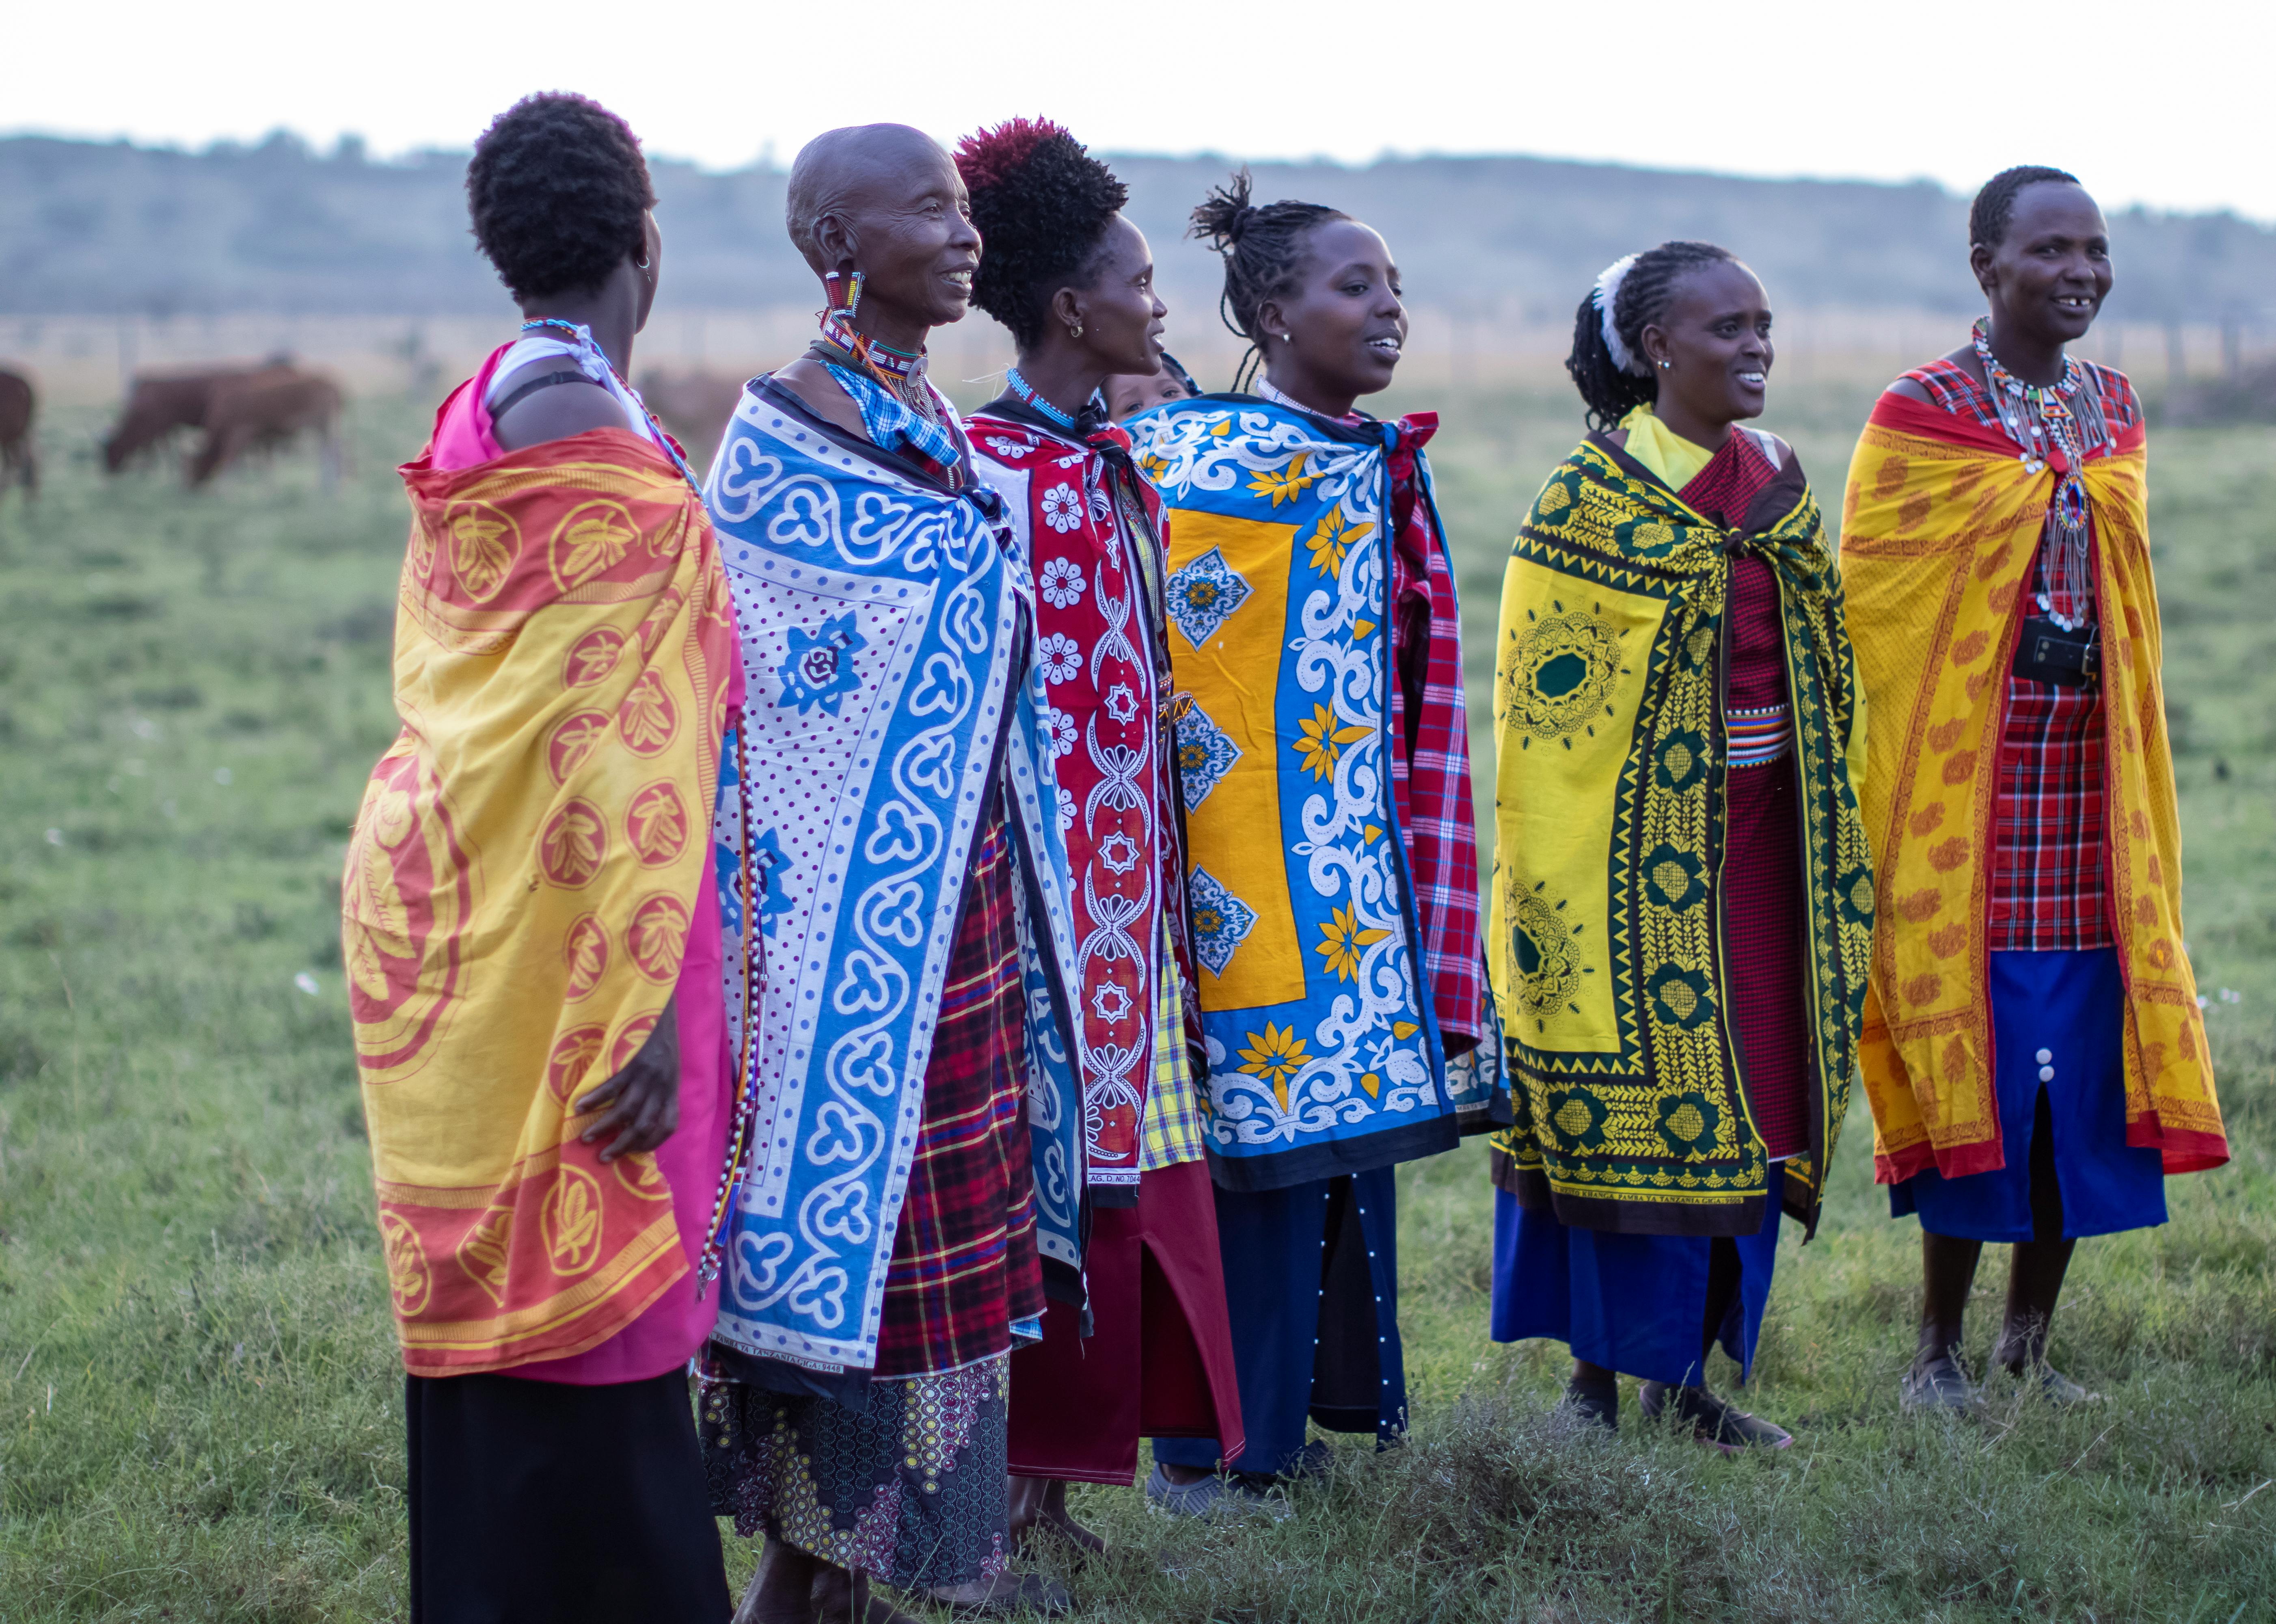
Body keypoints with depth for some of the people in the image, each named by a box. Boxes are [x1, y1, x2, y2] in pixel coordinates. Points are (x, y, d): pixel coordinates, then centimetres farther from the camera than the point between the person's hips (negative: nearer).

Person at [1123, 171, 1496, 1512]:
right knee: (1266, 1137, -6)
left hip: (1364, 865, 8)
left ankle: (1315, 1423, 22)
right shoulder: (1205, 456, -12)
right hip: (1259, 869, -8)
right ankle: (1216, 1454, 4)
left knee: (1353, 1130, 12)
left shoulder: (1389, 468, 13)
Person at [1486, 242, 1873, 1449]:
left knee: (1742, 1106, 7)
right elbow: (1546, 692, -10)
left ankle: (1686, 1375, 17)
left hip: (1759, 838, 6)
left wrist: (1832, 843, 15)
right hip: (1639, 844, -6)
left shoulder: (1775, 481, 12)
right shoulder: (1595, 494, -8)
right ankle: (1596, 1378, 7)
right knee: (1633, 1096, -3)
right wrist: (1553, 875, -14)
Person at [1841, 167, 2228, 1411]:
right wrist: (1878, 798, -6)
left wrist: (2141, 789, 17)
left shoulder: (2114, 413, 14)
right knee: (1975, 1067, -5)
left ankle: (2029, 1344, 17)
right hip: (1963, 785, -5)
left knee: (2085, 1077, 5)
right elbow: (1868, 612, -2)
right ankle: (1937, 1350, 8)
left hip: (2094, 790, 5)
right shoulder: (1919, 416, -3)